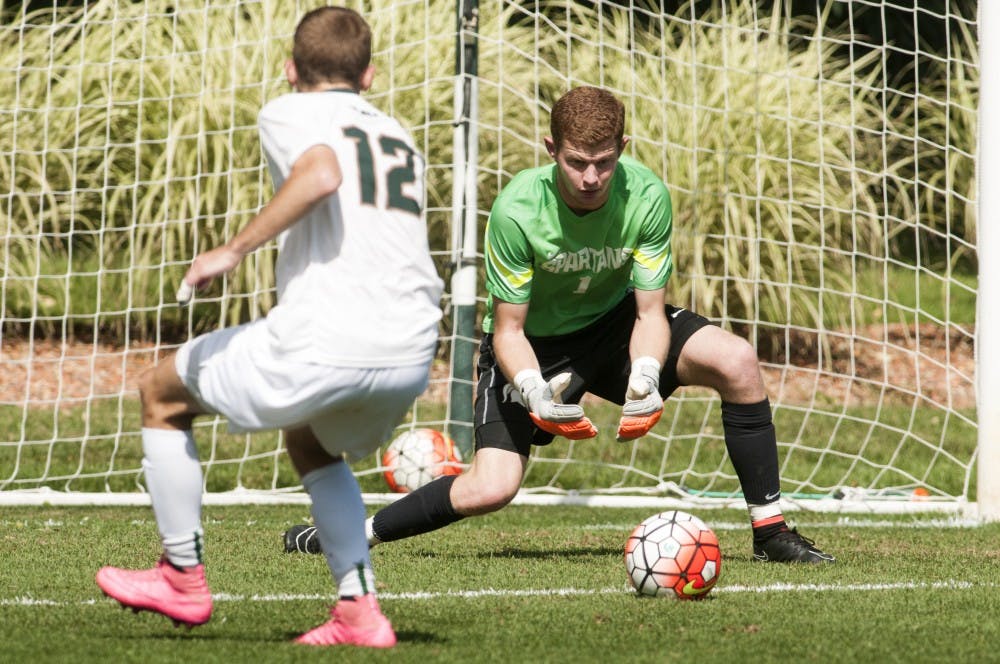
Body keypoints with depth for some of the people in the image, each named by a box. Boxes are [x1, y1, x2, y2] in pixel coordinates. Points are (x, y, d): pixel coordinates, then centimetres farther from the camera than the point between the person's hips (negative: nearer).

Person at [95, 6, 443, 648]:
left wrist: (233, 250, -11)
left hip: (326, 340, -6)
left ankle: (183, 577, 23)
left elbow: (320, 174, -15)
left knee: (161, 392, 17)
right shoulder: (399, 136, 27)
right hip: (412, 353, 6)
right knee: (312, 442, 36)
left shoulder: (289, 113, 7)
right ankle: (360, 610, 20)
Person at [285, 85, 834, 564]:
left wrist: (644, 380, -36)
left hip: (612, 324, 3)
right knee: (489, 490, -20)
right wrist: (536, 394, -39)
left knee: (735, 361, -20)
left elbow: (649, 311, -16)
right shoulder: (517, 210, -29)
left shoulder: (646, 196, -23)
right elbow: (508, 329, -20)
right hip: (535, 343, -3)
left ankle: (769, 530, -8)